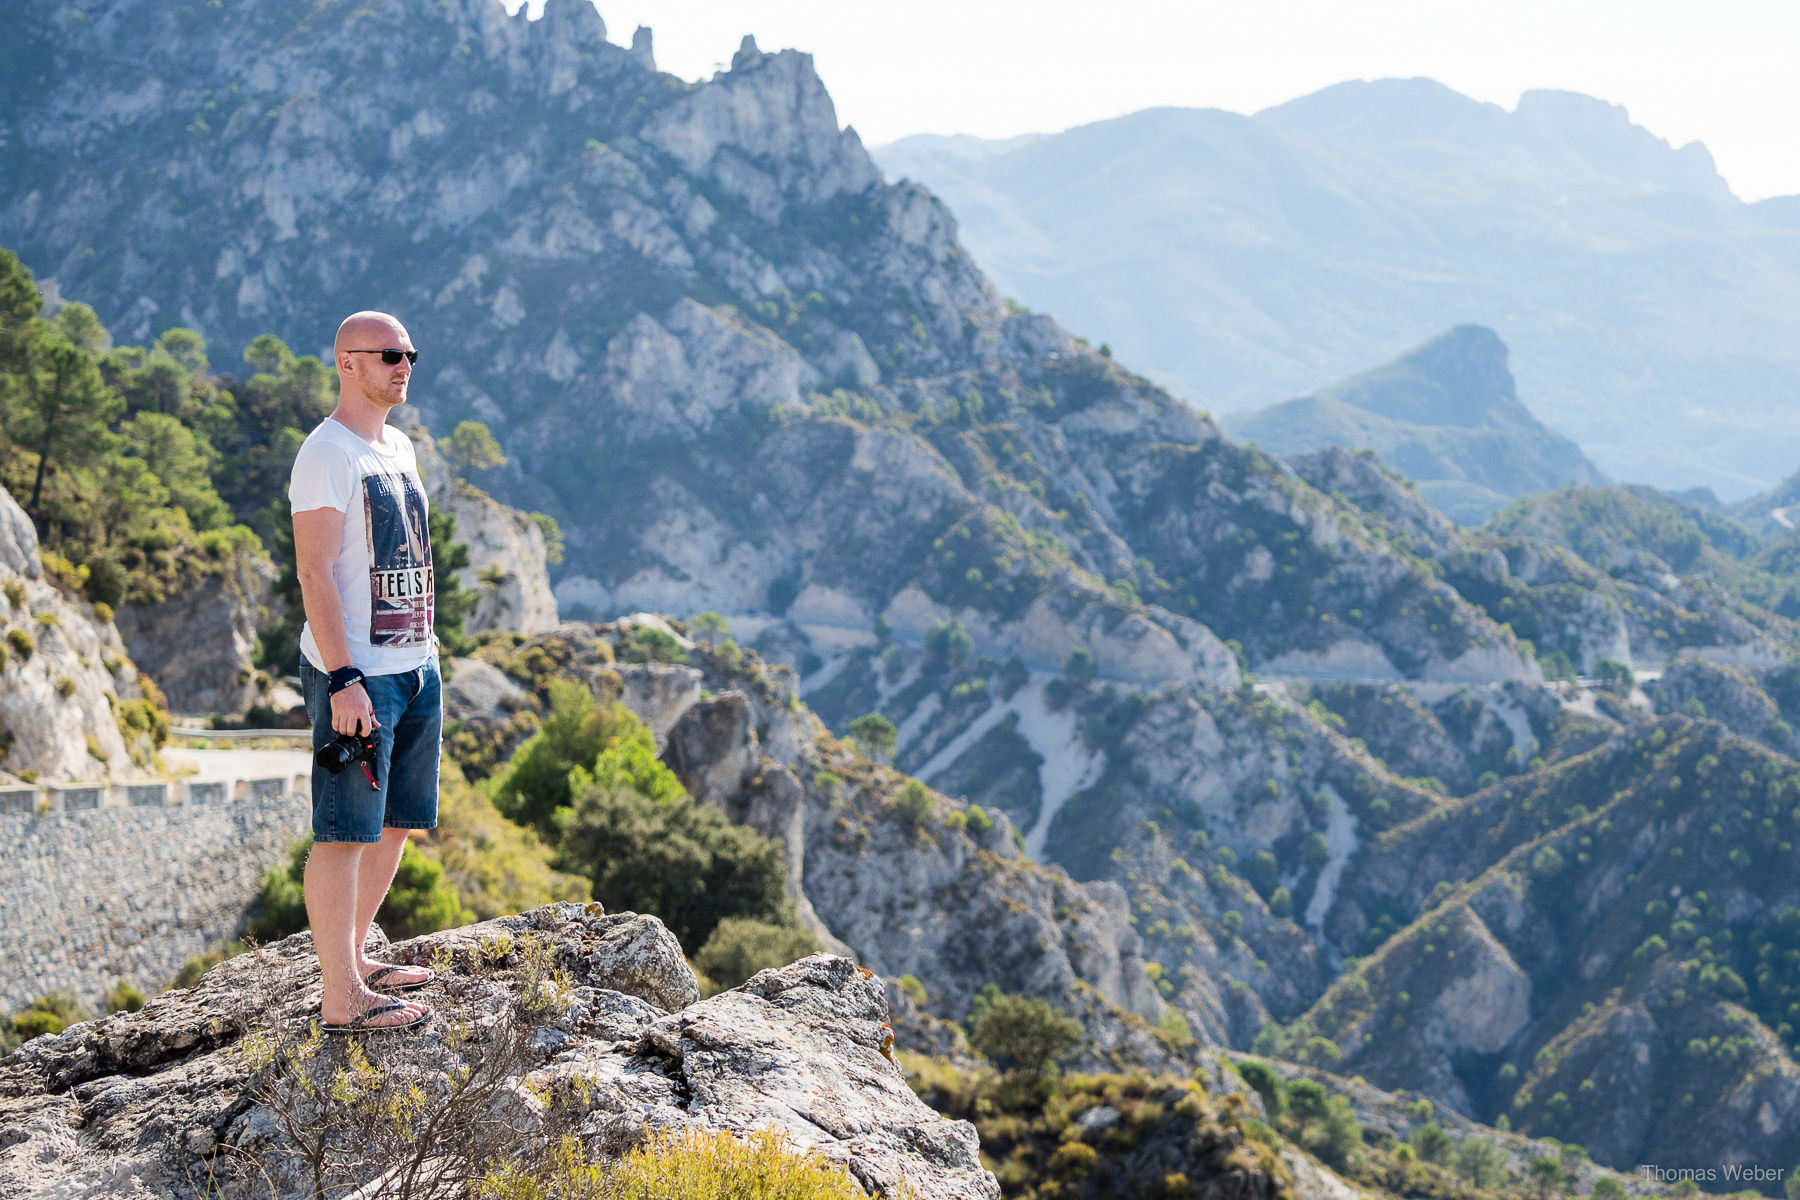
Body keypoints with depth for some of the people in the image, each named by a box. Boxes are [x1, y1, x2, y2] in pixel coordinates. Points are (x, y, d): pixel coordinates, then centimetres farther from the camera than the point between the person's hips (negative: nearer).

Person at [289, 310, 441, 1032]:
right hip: (356, 675, -9)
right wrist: (343, 680, -23)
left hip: (415, 666, 9)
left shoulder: (399, 448, 16)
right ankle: (341, 1000, -5)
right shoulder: (327, 454, -13)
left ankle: (353, 957, 27)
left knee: (396, 822, 15)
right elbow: (314, 573, -18)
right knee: (345, 833, -7)